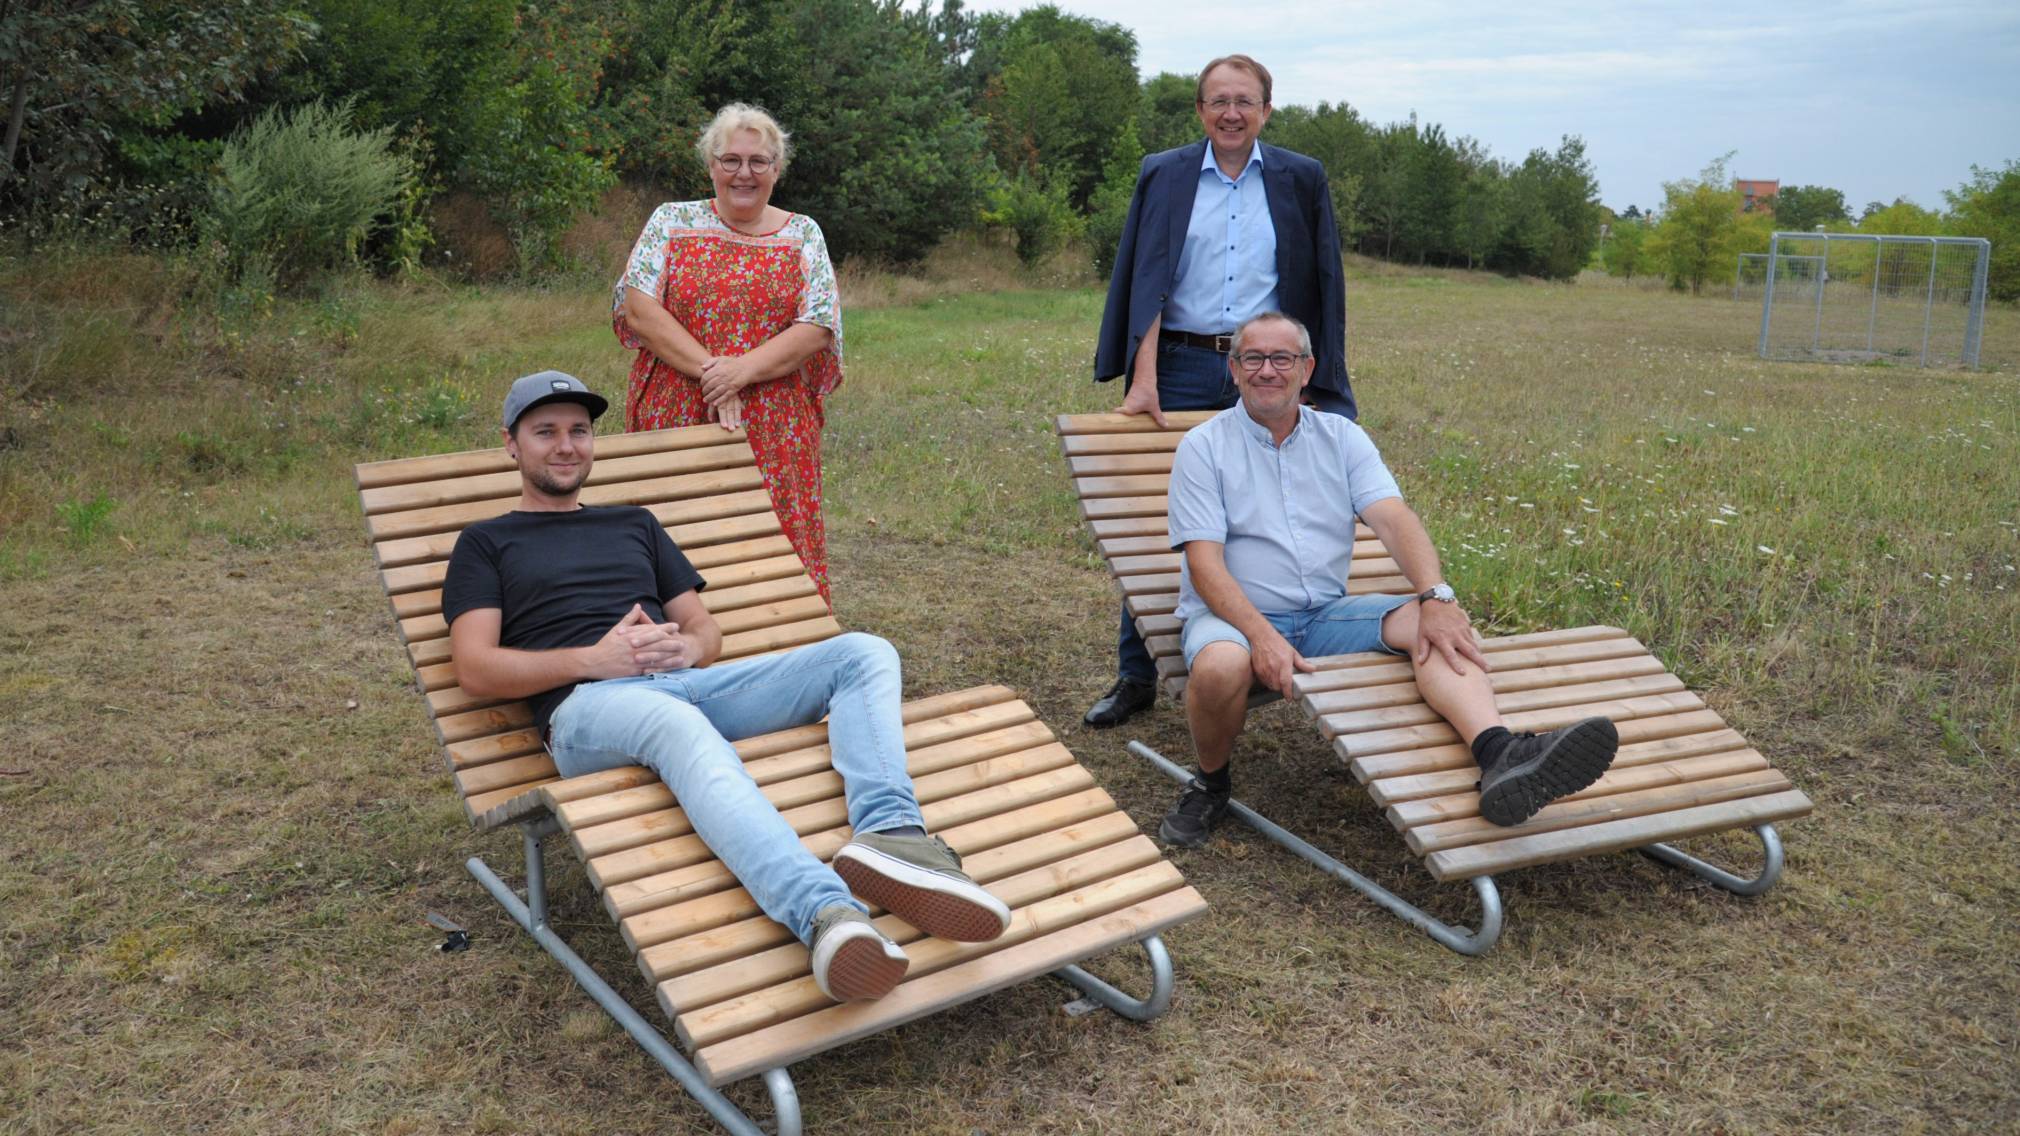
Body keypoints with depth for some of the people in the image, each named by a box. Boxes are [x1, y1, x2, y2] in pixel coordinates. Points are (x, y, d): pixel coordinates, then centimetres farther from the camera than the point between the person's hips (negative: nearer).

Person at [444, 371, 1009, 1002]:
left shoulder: (633, 524, 33)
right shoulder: (487, 542, 20)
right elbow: (475, 670, 5)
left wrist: (688, 648, -1)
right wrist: (592, 659, -10)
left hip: (687, 683, 5)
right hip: (588, 707, -5)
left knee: (863, 653, -15)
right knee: (679, 723, -43)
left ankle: (889, 833, -43)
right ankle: (826, 913, -65)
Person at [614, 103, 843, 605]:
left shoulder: (803, 234, 9)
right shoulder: (671, 221, 8)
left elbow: (817, 329, -2)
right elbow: (637, 308, -4)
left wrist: (742, 370, -16)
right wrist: (708, 371, -14)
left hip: (774, 428, 0)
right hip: (678, 418, 0)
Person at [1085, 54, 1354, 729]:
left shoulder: (1300, 180, 8)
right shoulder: (1163, 176, 6)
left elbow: (1323, 287, 7)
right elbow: (1147, 279, -4)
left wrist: (1317, 383, 0)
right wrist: (1143, 378, -14)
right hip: (1181, 368, 0)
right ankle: (1136, 675, 10)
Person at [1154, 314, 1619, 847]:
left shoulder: (1342, 437, 11)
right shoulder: (1204, 446, 0)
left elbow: (1395, 519, -4)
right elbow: (1204, 563, -11)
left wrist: (1436, 598, -24)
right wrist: (1263, 637, -27)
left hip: (1327, 614, 4)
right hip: (1234, 616, -3)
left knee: (1436, 624, -22)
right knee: (1221, 665, -38)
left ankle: (1499, 753, -48)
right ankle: (1210, 783, -7)